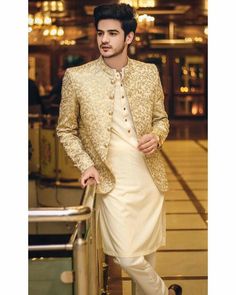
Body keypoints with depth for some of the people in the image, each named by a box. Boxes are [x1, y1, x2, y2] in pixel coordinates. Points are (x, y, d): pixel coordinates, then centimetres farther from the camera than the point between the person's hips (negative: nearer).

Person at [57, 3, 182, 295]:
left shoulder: (149, 72, 1)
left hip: (150, 178, 3)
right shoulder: (76, 78, -7)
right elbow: (66, 130, 3)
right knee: (128, 256, -7)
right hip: (111, 182, -3)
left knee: (148, 249, 13)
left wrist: (156, 137, -9)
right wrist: (86, 164, -10)